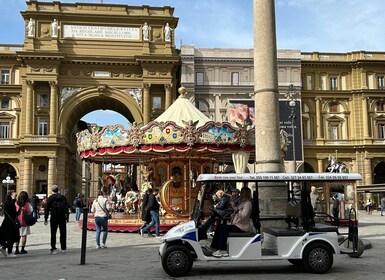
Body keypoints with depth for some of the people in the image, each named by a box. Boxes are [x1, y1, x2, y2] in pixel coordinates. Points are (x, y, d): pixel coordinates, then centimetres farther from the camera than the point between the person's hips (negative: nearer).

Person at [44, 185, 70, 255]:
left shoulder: (50, 198, -3)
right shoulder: (63, 197, 6)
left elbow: (47, 209, -5)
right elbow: (67, 207, 7)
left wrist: (45, 219, -2)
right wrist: (67, 216, 12)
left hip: (54, 217, -3)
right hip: (62, 217, 3)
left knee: (53, 233, 1)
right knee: (63, 233, 12)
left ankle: (53, 249, -5)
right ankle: (63, 248, 17)